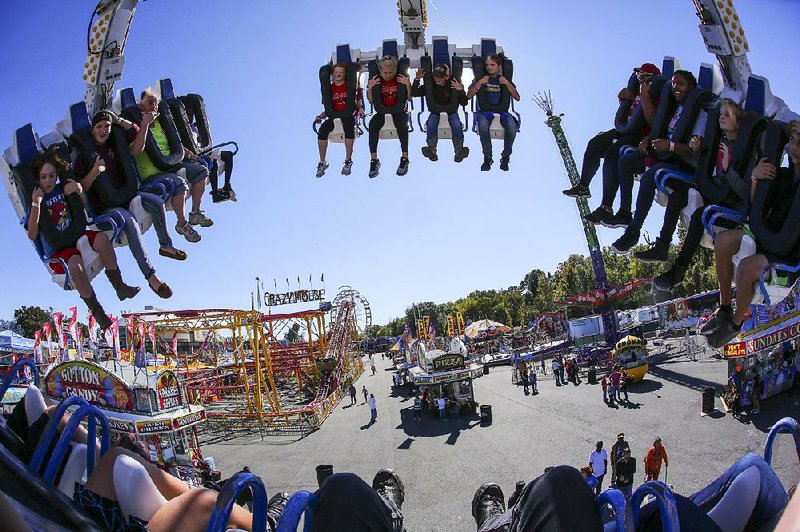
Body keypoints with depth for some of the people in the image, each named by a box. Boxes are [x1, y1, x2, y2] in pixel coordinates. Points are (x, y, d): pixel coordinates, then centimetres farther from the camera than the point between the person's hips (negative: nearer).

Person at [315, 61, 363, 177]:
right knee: (323, 129, -26)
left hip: (349, 114, -3)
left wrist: (360, 109, -12)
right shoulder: (330, 88, 12)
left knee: (348, 126, -38)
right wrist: (322, 115, 0)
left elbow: (358, 102, 9)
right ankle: (322, 162, -16)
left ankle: (348, 161, -28)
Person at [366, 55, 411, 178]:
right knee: (373, 124, -30)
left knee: (402, 124, -36)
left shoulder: (401, 78, -1)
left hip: (399, 110, -1)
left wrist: (408, 85, -18)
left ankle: (404, 158, -28)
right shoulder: (377, 81, 3)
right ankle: (374, 160, -26)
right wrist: (369, 88, -13)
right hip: (382, 111, 2)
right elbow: (371, 101, 4)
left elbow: (410, 97, -2)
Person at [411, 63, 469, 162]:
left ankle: (459, 151, -15)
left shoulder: (454, 84, -16)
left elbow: (464, 103, -19)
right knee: (431, 123, -31)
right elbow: (414, 93, -15)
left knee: (456, 125, -31)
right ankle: (432, 151, -15)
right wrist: (417, 79, -29)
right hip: (435, 110, 1)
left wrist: (461, 90, -36)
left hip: (451, 110, -1)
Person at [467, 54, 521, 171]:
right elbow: (469, 96, -1)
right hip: (485, 110, -1)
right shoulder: (482, 79, 10)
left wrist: (507, 84, -9)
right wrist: (479, 83, -11)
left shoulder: (504, 79, 12)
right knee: (483, 125, -38)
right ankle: (487, 158, -21)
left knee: (512, 127, -32)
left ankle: (505, 157, -11)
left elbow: (517, 98, 3)